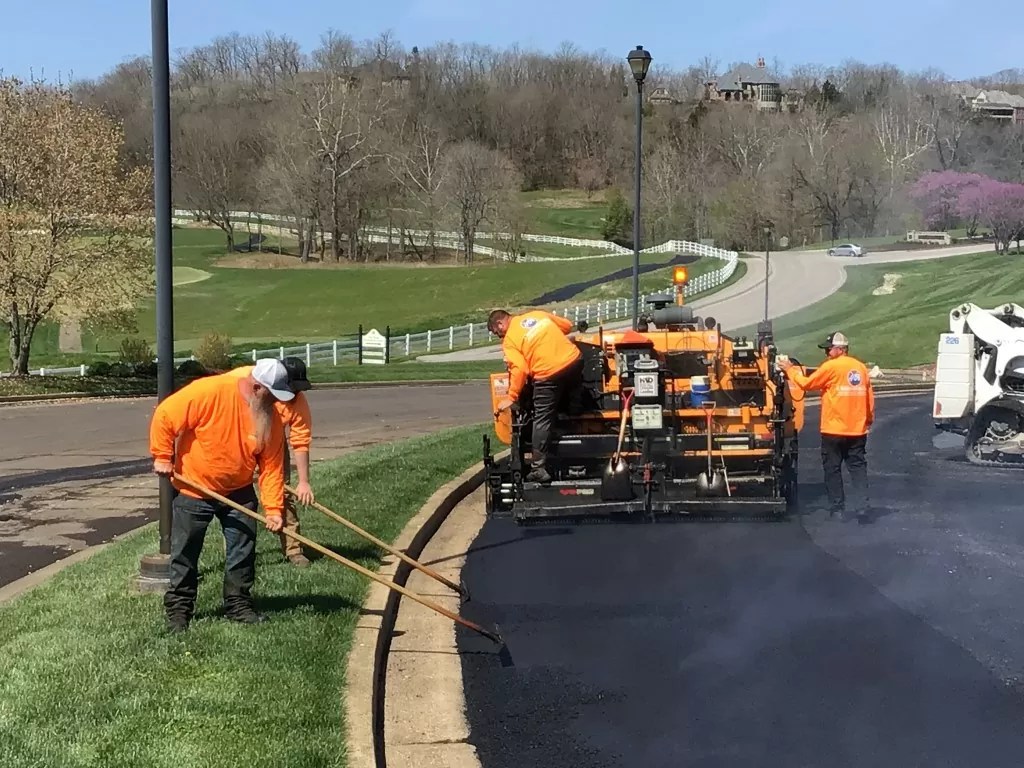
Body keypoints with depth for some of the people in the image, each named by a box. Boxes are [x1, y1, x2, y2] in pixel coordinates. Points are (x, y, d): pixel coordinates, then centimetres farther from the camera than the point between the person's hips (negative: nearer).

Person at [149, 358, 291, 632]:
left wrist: (273, 508, -16)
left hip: (239, 492, 4)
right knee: (185, 555, 5)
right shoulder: (208, 392, -26)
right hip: (194, 489, -4)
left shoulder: (271, 417, -11)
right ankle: (178, 609, 18)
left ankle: (239, 604, 20)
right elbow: (164, 416, -19)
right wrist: (162, 457, -16)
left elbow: (271, 466, -9)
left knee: (243, 552, 6)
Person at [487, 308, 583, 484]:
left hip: (549, 374, -4)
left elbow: (520, 369, -10)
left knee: (542, 421, 2)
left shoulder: (510, 339, 0)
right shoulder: (538, 314, 16)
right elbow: (567, 325, 24)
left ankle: (538, 468, 2)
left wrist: (511, 397, -4)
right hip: (574, 359, 5)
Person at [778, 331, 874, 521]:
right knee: (858, 467, 7)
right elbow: (869, 396, 11)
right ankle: (861, 505, -2)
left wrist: (790, 370, 7)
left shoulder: (831, 367, -11)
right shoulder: (861, 367, 6)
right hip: (858, 429, 5)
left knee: (833, 469, 5)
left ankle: (838, 509, 6)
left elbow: (806, 384, -6)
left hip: (834, 430, -5)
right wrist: (869, 419, 23)